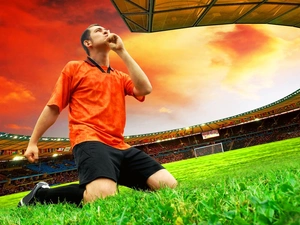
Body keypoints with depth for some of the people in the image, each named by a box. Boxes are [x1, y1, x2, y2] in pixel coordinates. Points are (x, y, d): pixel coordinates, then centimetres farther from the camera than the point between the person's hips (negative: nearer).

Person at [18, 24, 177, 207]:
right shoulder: (74, 68, 13)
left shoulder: (120, 76, 24)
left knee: (169, 185, -10)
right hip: (90, 141, -5)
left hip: (119, 146, 6)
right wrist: (32, 143, 9)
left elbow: (145, 89, 3)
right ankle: (41, 194, -6)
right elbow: (53, 108, 11)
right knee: (104, 196, -34)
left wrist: (121, 51, 7)